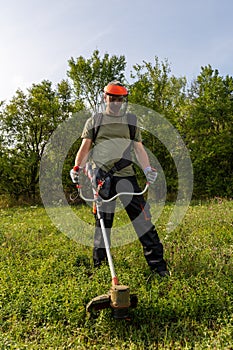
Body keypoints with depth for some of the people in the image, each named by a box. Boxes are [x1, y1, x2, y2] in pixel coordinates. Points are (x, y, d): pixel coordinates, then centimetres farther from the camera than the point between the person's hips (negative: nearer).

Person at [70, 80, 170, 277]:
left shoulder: (131, 122, 16)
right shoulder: (94, 122, 13)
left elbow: (139, 148, 13)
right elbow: (85, 148, 8)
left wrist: (147, 168, -4)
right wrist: (78, 167, -9)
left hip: (126, 176, 1)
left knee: (142, 217, -5)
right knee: (103, 220, 4)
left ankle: (157, 262, 6)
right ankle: (99, 264, 19)